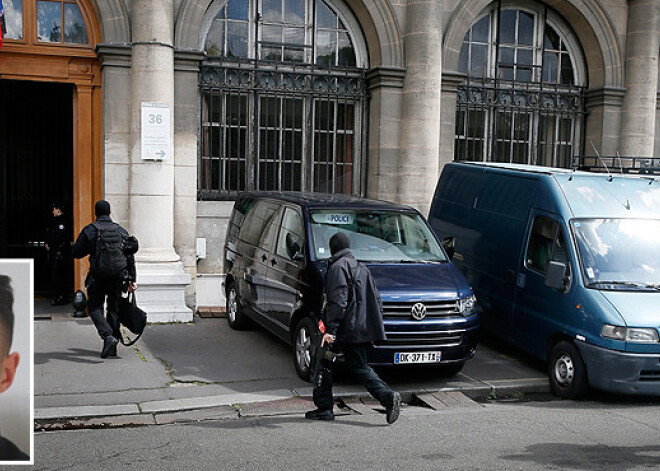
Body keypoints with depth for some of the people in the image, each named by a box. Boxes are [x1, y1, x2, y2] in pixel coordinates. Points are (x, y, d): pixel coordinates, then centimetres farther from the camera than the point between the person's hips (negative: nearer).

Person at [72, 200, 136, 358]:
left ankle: (108, 335, -18)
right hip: (118, 277, 3)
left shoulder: (89, 230, -2)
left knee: (94, 308, 6)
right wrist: (132, 279, 10)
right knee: (113, 309, 13)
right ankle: (112, 347, 14)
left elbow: (76, 253, 0)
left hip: (98, 277, -3)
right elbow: (130, 257, 7)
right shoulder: (121, 231, 8)